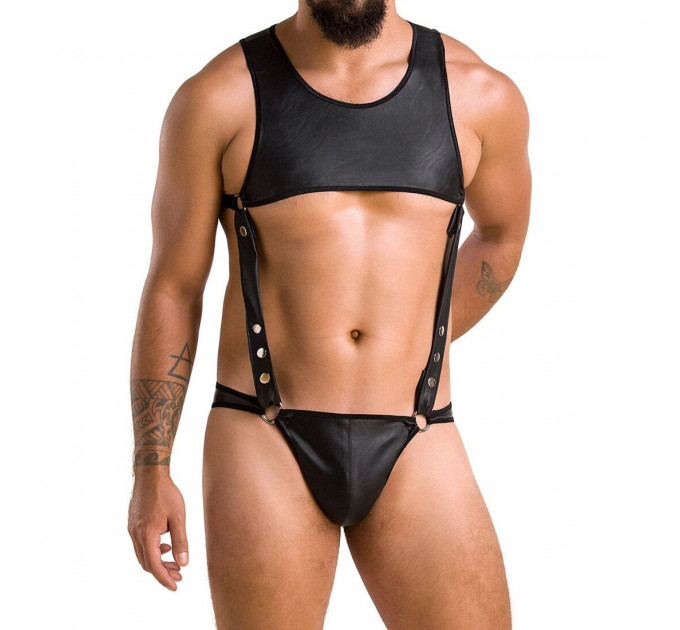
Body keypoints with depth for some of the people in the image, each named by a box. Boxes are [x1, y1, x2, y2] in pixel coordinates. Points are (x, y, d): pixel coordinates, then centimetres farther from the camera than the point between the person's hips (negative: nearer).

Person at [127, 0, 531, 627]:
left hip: (414, 453, 2)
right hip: (265, 448, -1)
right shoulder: (218, 98, -1)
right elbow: (171, 290, 3)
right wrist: (151, 472, 1)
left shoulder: (482, 95, 3)